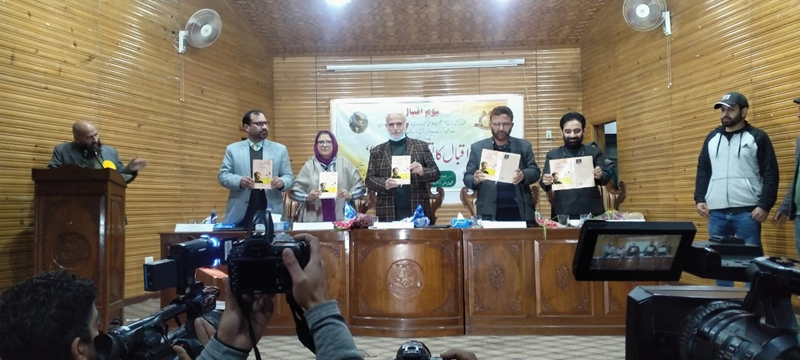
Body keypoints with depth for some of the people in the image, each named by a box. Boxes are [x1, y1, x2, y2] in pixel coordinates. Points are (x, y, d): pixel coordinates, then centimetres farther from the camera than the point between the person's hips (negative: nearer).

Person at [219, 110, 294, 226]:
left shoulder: (280, 149, 10)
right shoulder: (232, 149, 9)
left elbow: (289, 177, 7)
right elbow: (223, 175, 4)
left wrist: (281, 182, -17)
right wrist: (240, 181, -16)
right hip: (241, 212, 0)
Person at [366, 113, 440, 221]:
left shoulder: (421, 146, 6)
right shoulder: (376, 151, 8)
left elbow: (435, 173, 5)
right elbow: (369, 179, 5)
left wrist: (422, 171, -16)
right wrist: (385, 184, -15)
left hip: (418, 211, 0)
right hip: (388, 213, 0)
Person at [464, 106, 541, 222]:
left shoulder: (524, 146, 6)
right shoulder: (477, 147, 4)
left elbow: (535, 171, 5)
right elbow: (467, 178, 5)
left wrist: (523, 175, -17)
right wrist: (475, 180, -19)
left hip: (519, 211, 1)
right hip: (489, 213, -1)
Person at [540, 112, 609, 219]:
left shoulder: (595, 153, 10)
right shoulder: (552, 155, 9)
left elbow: (606, 177, 1)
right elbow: (545, 181, 1)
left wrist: (600, 175, -22)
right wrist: (546, 181, -22)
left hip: (591, 213, 1)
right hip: (562, 213, 0)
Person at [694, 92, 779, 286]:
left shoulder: (757, 138, 4)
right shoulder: (712, 138, 15)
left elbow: (770, 175, -1)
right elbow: (702, 171, 16)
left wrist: (765, 205, -9)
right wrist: (699, 199, 6)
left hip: (747, 212, -3)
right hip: (716, 213, 4)